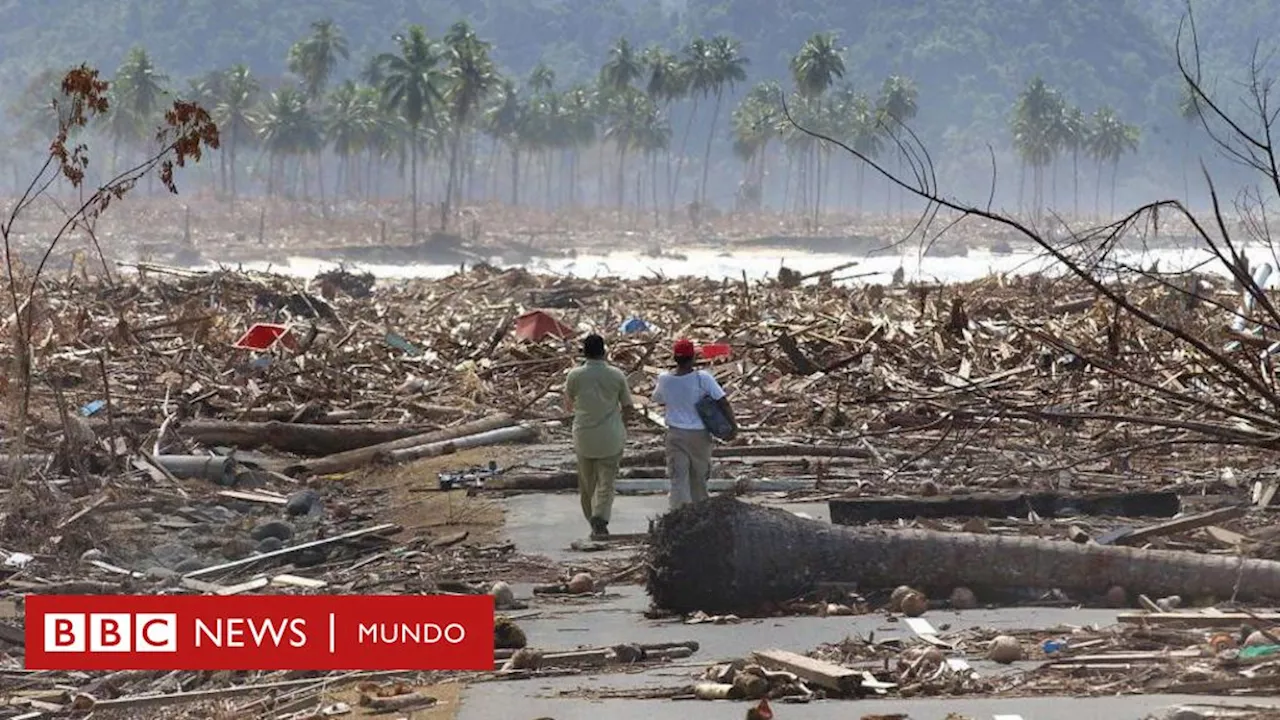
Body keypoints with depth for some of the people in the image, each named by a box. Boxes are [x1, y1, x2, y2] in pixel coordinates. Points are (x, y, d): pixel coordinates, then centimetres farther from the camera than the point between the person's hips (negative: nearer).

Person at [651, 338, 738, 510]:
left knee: (678, 478, -1)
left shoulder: (664, 380, -7)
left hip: (675, 434, 0)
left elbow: (659, 401, 12)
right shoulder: (703, 378, -14)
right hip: (700, 434, 0)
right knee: (698, 477, 16)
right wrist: (733, 426, -5)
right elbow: (723, 402, -15)